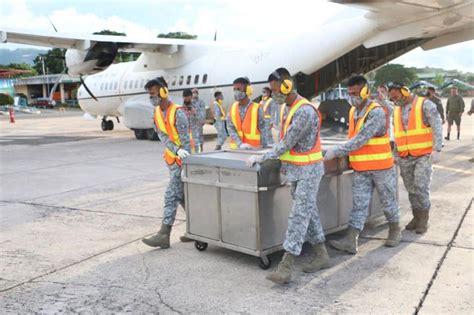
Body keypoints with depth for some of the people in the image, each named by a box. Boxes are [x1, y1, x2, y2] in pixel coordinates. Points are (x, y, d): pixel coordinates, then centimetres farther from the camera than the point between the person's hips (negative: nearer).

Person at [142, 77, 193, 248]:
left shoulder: (177, 112, -16)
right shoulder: (157, 112, 7)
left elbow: (185, 140, -20)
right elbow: (162, 136, -3)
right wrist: (177, 150, -22)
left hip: (182, 161, -8)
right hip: (172, 159, 8)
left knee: (171, 196, -9)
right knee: (183, 196, 14)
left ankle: (164, 235, -6)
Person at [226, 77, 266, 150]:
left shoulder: (257, 108, -7)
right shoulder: (232, 108, 5)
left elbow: (263, 131, -6)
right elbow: (230, 128, -2)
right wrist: (240, 144, -15)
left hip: (253, 149, -3)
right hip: (236, 148, 4)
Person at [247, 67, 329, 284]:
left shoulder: (305, 111, -21)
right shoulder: (289, 108, 9)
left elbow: (287, 143, -21)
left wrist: (262, 158, -16)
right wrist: (271, 154, 1)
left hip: (308, 171, -9)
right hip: (295, 170, 9)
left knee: (298, 216, -9)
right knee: (309, 212, 14)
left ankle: (285, 267, -9)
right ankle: (321, 255, 26)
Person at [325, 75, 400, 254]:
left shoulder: (377, 112, -19)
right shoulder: (353, 112, 6)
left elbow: (361, 140, -26)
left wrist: (337, 151, -25)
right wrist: (349, 155, 5)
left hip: (381, 167, -6)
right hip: (361, 168, 6)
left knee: (388, 201, 11)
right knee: (359, 204, 1)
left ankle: (395, 232, 31)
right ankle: (351, 241, -3)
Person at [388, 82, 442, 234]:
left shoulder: (425, 105, -4)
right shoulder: (396, 111, 13)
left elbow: (437, 127, -9)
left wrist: (436, 149, -17)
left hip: (423, 155, -5)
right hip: (405, 158, 5)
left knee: (421, 187, -9)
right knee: (411, 189, 8)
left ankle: (424, 219, 4)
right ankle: (416, 216, 19)